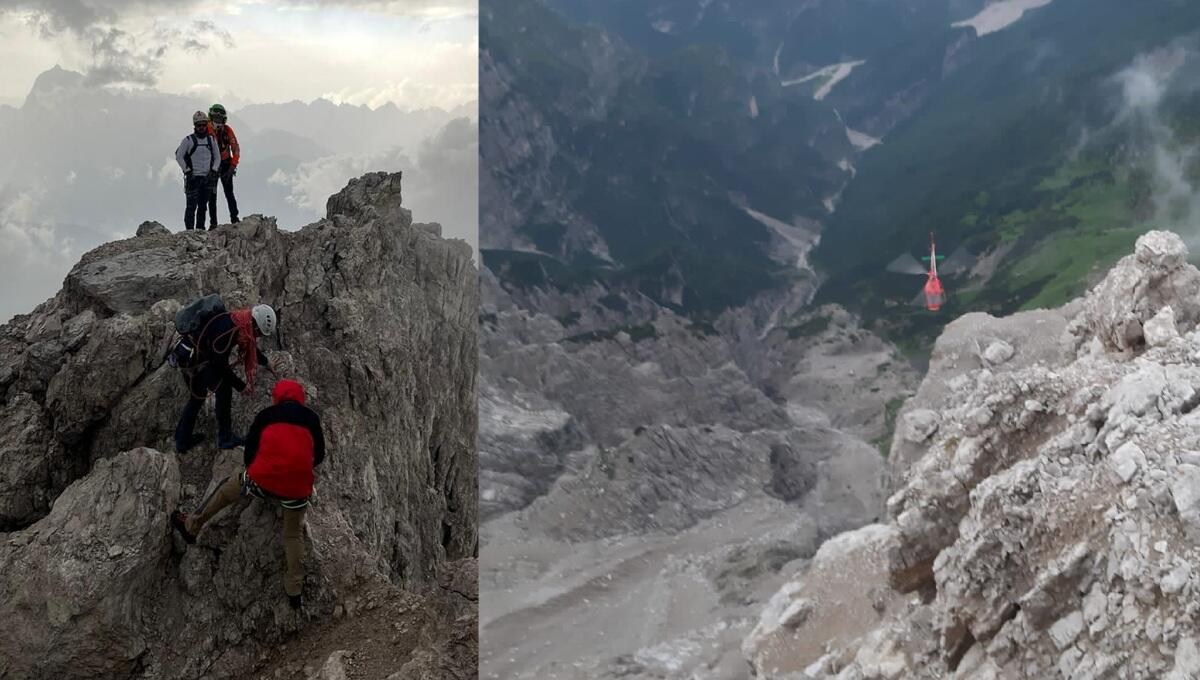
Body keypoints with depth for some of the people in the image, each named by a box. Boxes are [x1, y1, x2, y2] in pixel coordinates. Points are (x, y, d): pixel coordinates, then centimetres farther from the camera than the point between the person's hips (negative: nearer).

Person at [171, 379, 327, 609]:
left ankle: (191, 527, 40)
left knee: (225, 488, 28)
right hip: (298, 488, 1)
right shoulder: (311, 418, 10)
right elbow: (319, 455, 16)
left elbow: (248, 454, 12)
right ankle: (294, 591, 21)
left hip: (262, 482, -1)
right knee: (294, 535, 21)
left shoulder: (265, 415, 8)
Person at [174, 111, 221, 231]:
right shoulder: (188, 140, -2)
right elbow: (179, 156, -1)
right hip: (193, 178, -4)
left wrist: (213, 170, 2)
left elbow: (217, 157, 15)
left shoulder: (211, 139, 9)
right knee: (191, 205, -7)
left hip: (207, 178, 4)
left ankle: (200, 228, 13)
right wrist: (187, 171, -7)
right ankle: (189, 229, -5)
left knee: (203, 206, 7)